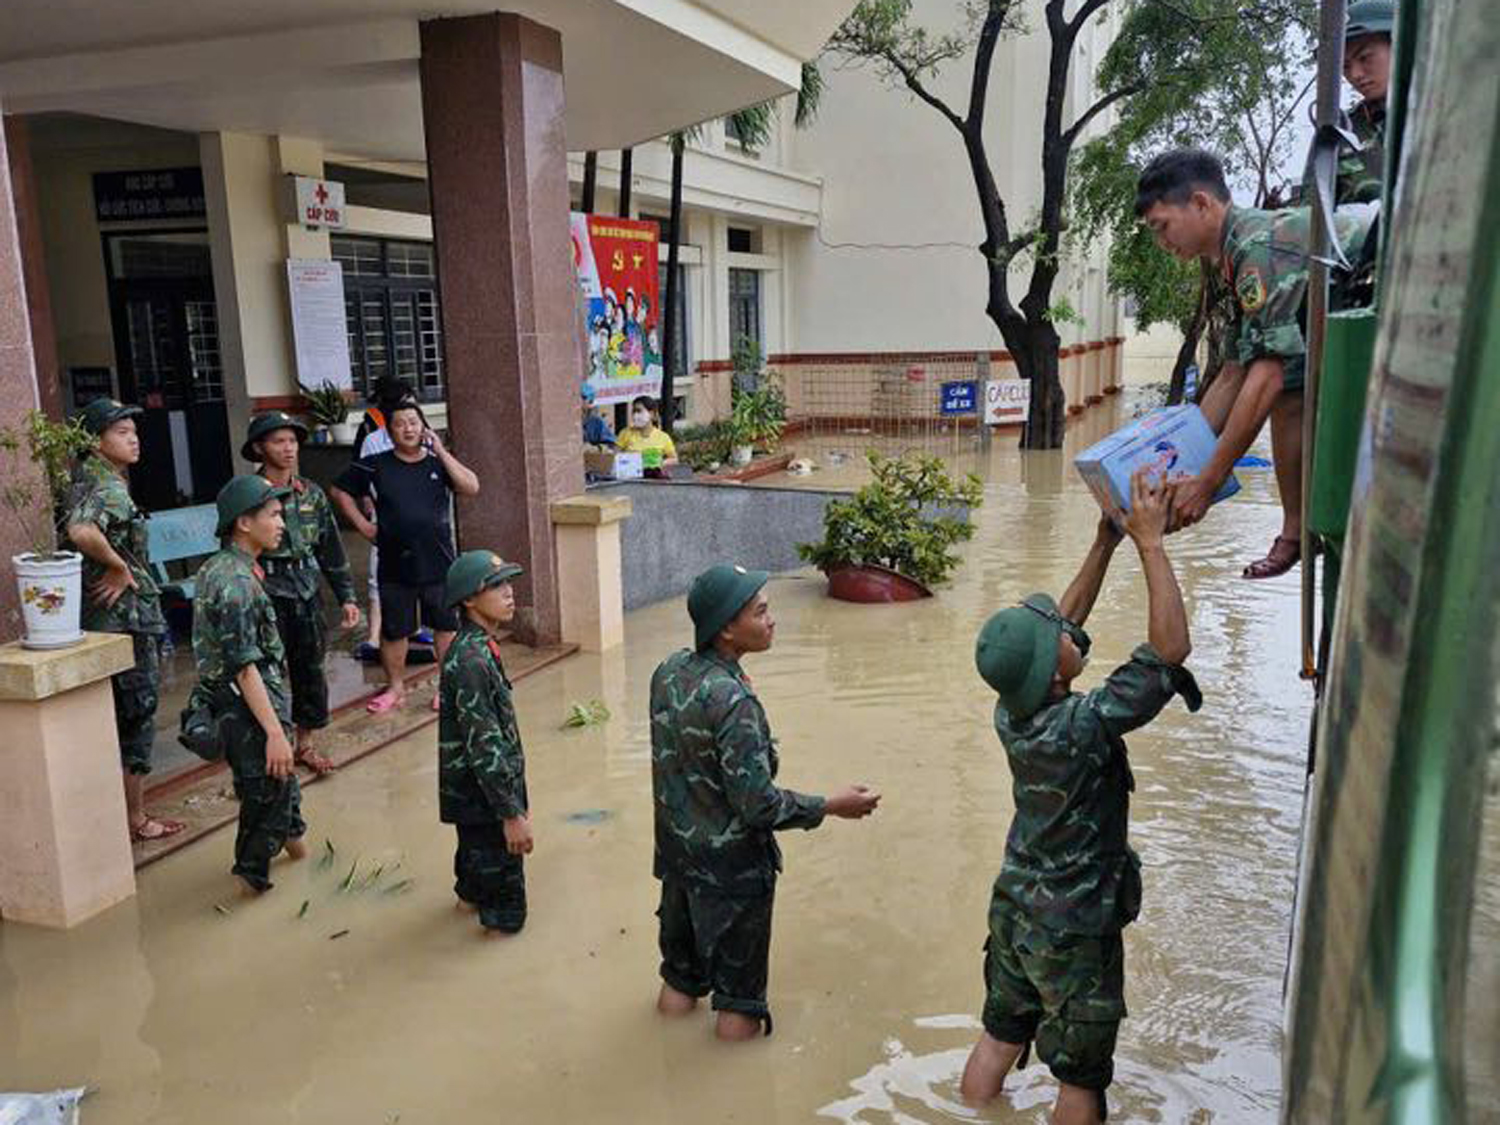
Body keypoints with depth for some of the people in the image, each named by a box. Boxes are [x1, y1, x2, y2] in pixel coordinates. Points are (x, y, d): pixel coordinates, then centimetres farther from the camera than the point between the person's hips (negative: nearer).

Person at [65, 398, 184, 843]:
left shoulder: (90, 477, 10)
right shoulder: (109, 488, -19)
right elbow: (81, 531, -38)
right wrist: (119, 567, -24)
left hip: (116, 617, 10)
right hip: (126, 617, -10)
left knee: (127, 715, 18)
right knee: (137, 717, 1)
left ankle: (129, 809, 30)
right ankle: (135, 819, 12)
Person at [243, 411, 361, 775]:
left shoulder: (312, 494, 7)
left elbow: (331, 550, 11)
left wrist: (346, 597, 9)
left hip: (307, 595, 5)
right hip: (266, 598, -5)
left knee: (310, 671, 12)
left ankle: (304, 744, 28)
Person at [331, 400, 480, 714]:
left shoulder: (439, 462, 2)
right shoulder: (375, 466, 1)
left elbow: (472, 488, -12)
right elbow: (340, 491, 10)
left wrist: (440, 451, -13)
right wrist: (362, 525, 2)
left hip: (439, 562, 0)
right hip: (395, 565, 0)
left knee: (446, 626, 7)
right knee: (394, 630, 10)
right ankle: (395, 687, 26)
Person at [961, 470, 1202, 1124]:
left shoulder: (1010, 711, -11)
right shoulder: (1080, 728, -31)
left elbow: (1060, 628, 3)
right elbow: (1169, 651, -31)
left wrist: (1106, 543, 2)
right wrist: (1150, 542, -27)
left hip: (1014, 906, 7)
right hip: (1074, 929, -6)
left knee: (998, 1038, 21)